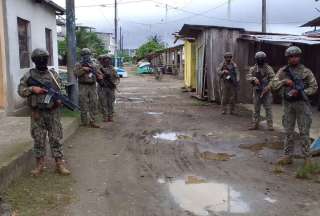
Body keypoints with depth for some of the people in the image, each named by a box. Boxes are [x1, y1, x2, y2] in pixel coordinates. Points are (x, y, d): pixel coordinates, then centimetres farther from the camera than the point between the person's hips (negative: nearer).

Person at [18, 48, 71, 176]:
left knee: (56, 139, 3)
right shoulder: (29, 75, 2)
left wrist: (59, 99, -16)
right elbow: (20, 90, 2)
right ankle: (40, 165, 19)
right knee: (38, 140, 7)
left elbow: (60, 90, 4)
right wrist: (32, 89, -15)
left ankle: (59, 164, 10)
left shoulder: (53, 74, 4)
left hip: (53, 112, 0)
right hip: (37, 113, 0)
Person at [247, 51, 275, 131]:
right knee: (256, 109, 8)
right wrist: (254, 79, -26)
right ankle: (255, 124, 15)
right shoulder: (253, 69, 4)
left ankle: (270, 125, 3)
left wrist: (268, 87, -24)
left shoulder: (269, 68, -4)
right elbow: (248, 77, -6)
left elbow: (273, 78, -11)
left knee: (268, 109, -2)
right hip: (257, 91, 3)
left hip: (266, 92, -3)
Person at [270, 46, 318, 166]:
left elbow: (314, 87, 0)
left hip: (302, 103, -2)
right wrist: (284, 81, -17)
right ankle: (287, 156, 16)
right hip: (288, 104, 3)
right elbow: (274, 84, 1)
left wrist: (300, 92, -14)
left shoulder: (306, 71, 0)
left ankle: (307, 157, 8)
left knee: (304, 132, 0)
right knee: (288, 132, 9)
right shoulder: (283, 71, 6)